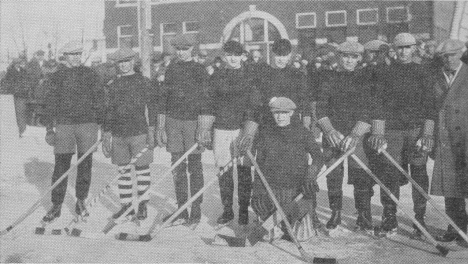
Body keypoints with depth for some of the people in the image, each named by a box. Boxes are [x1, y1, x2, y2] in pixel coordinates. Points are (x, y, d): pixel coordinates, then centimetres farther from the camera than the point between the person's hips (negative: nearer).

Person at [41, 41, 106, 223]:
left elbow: (98, 100, 8)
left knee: (85, 164, 5)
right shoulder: (57, 76, 7)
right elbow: (51, 103, 7)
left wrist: (100, 123, 3)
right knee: (61, 165, -1)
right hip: (64, 124, 0)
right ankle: (56, 206, 9)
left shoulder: (89, 74, 8)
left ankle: (81, 202, 18)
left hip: (87, 124, 1)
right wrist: (49, 128, 2)